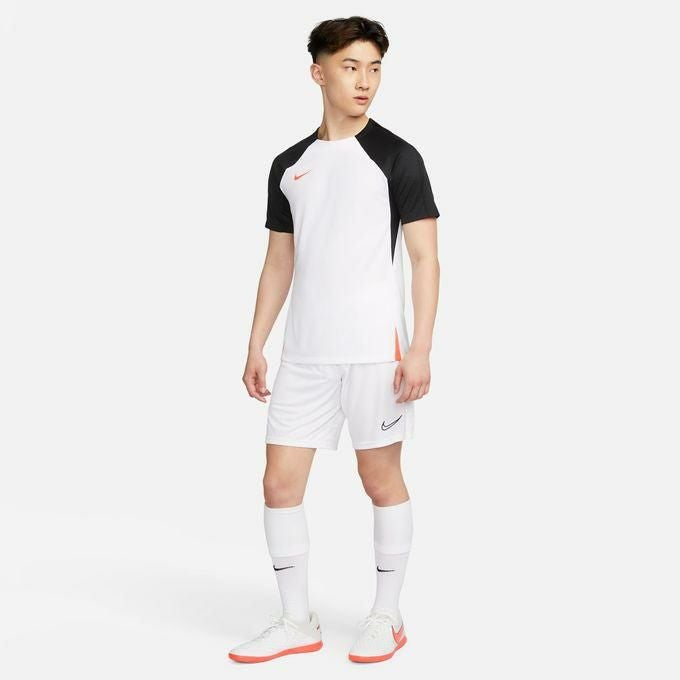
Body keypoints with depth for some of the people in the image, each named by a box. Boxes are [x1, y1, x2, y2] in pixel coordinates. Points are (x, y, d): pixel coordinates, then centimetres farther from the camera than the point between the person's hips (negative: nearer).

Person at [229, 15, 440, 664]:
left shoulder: (396, 157, -2)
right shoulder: (289, 165, 11)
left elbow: (424, 258, -5)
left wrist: (420, 349, -13)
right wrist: (256, 345, 11)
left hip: (375, 351, -4)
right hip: (304, 354, 5)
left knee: (381, 479, 5)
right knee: (279, 484, 4)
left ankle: (385, 619, 22)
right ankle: (297, 621, 19)